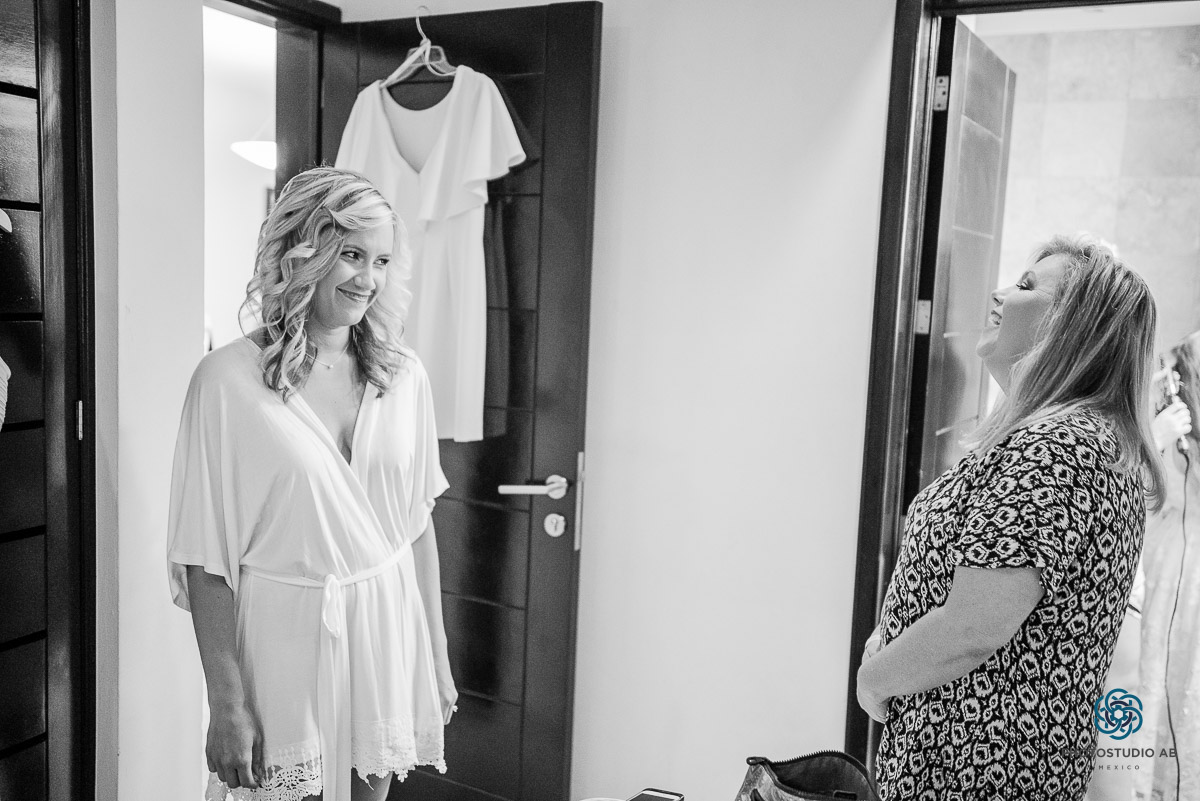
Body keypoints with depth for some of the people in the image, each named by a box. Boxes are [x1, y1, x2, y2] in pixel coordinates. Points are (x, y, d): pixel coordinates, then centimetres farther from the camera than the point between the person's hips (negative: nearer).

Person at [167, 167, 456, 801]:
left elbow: (419, 525, 5)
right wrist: (226, 701, -10)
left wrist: (437, 656, 8)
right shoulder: (228, 380, -12)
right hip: (285, 636, -3)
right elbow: (206, 558, -10)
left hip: (387, 629, 4)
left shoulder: (404, 376, 0)